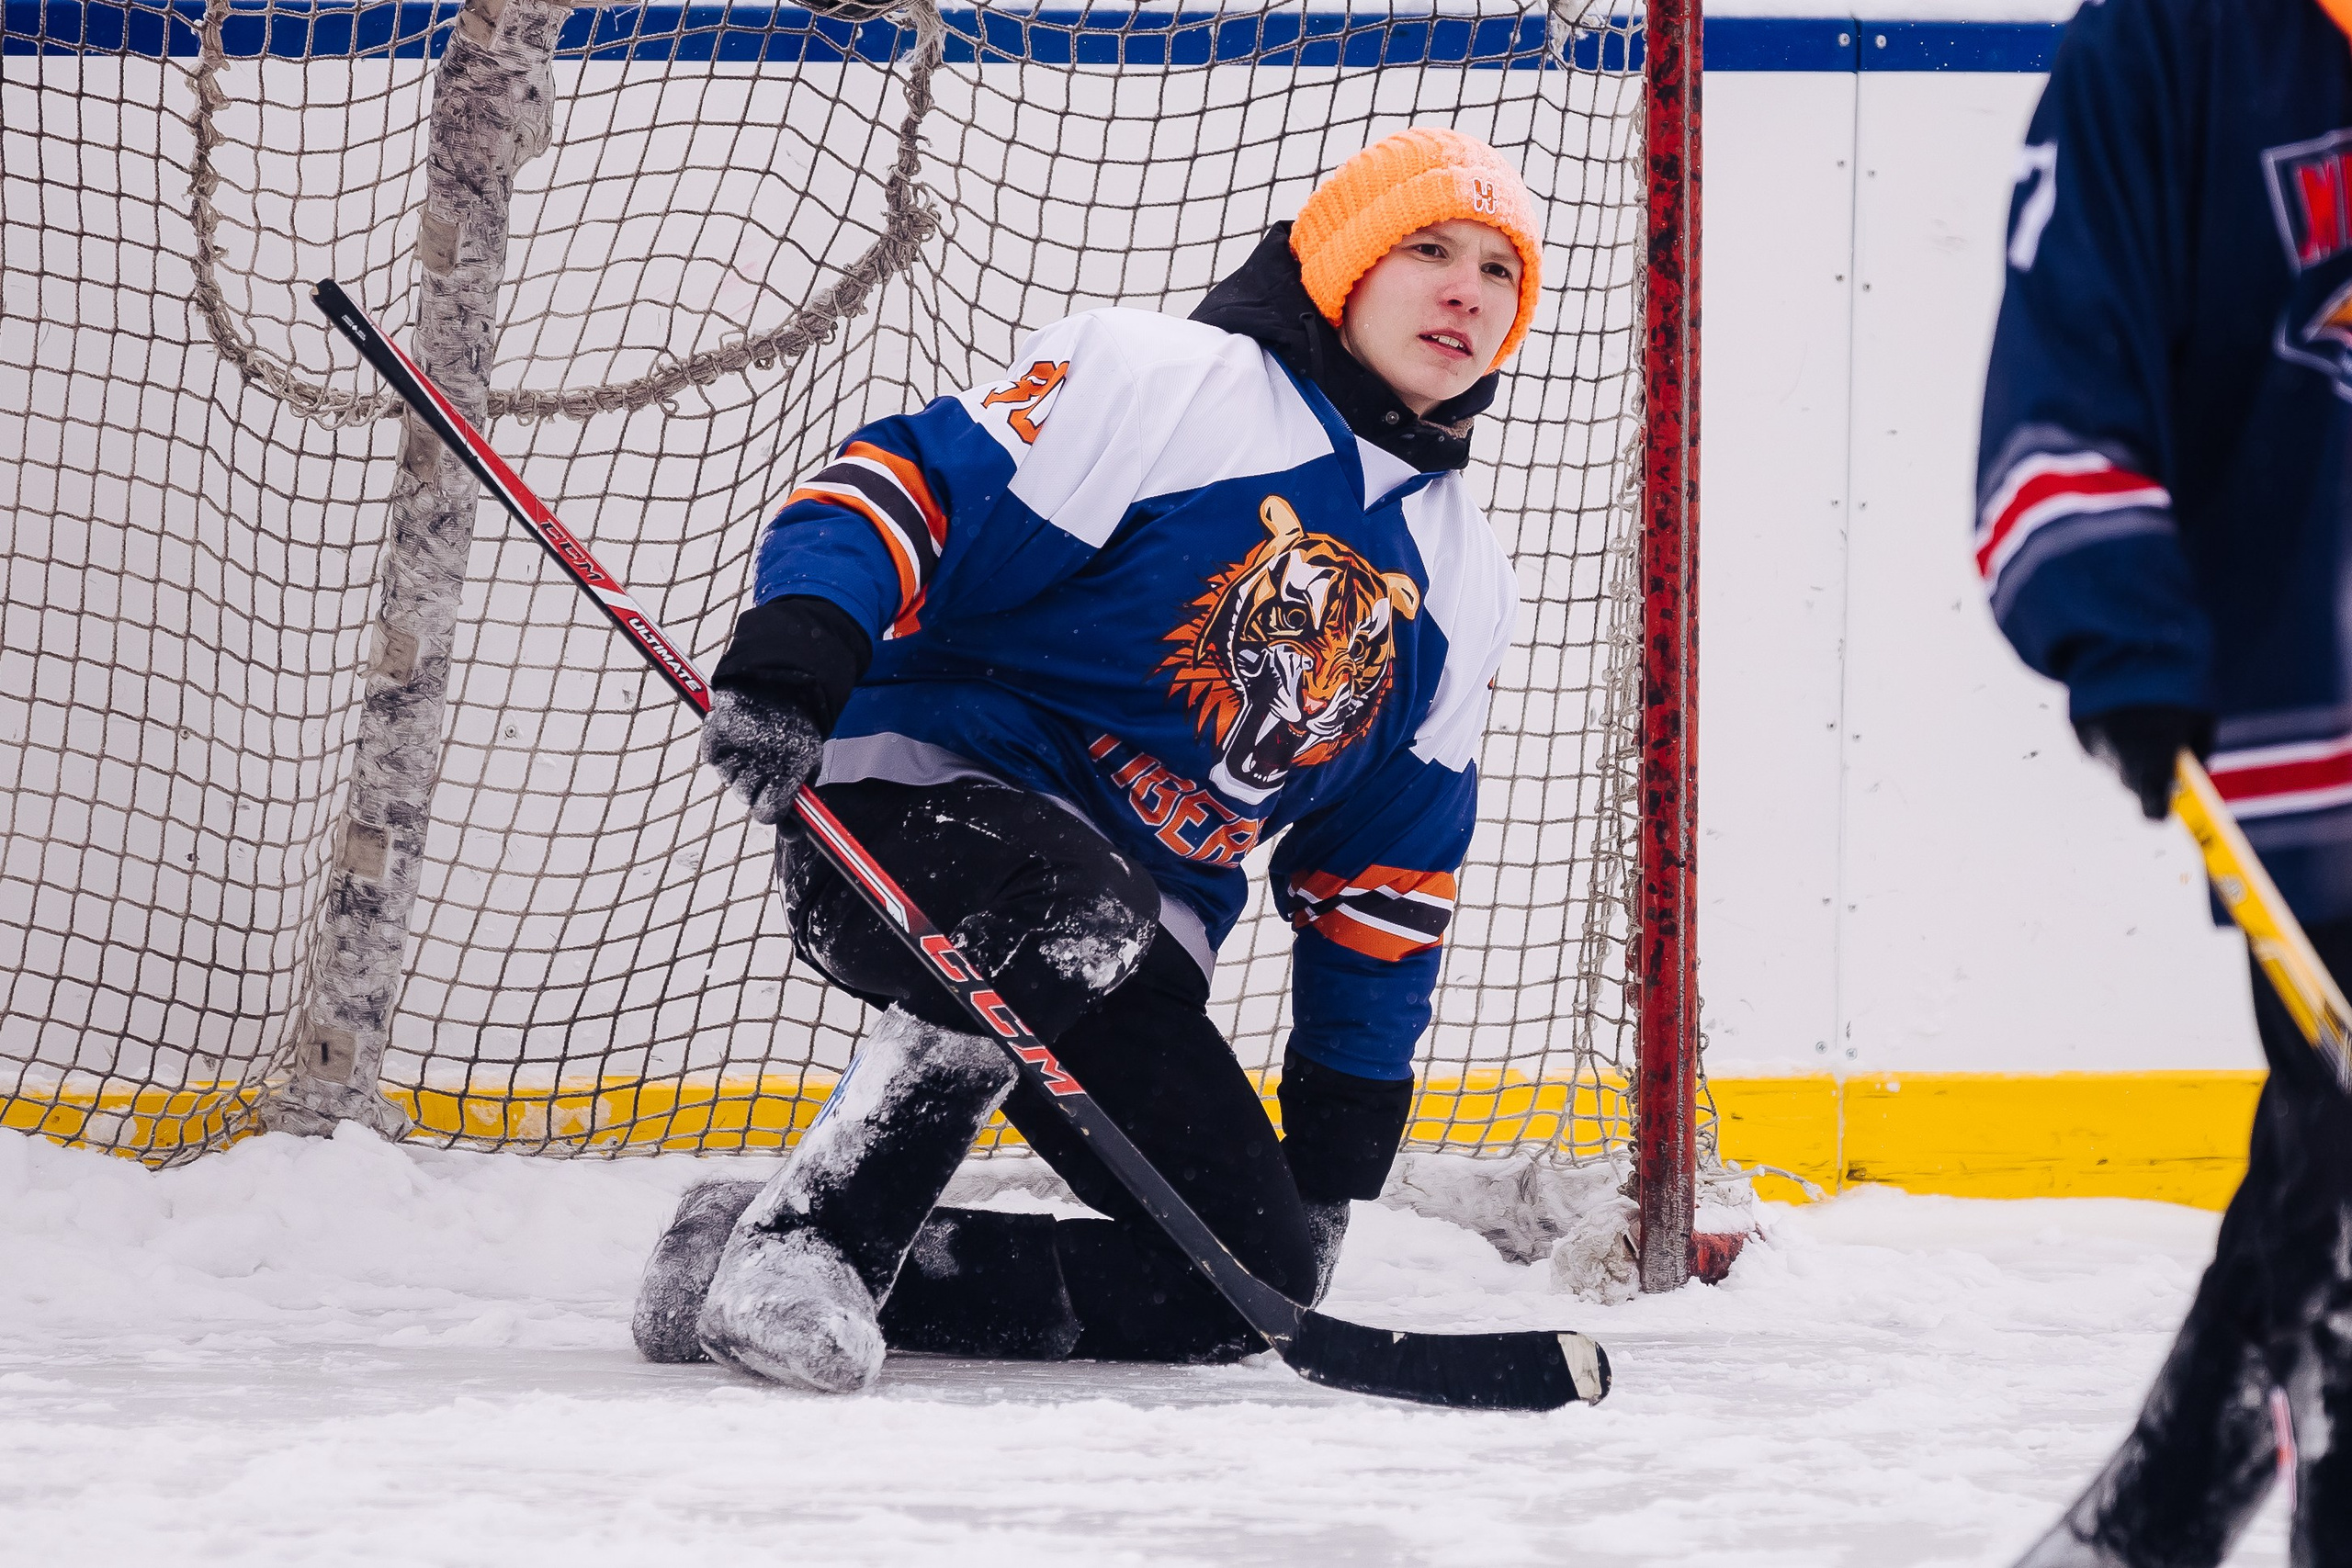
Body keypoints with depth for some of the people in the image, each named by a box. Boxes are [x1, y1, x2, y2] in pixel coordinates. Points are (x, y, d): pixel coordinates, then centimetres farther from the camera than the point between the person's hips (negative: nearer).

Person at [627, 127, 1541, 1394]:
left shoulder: (1459, 586, 14)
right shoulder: (1160, 385, -6)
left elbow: (1389, 864, 18)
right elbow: (910, 486, -14)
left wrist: (1347, 1127, 13)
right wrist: (792, 657, -33)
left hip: (1140, 926, 7)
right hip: (920, 797, -7)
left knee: (1259, 1272, -9)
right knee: (1076, 915, -41)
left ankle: (861, 1280, -2)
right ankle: (797, 1239, -30)